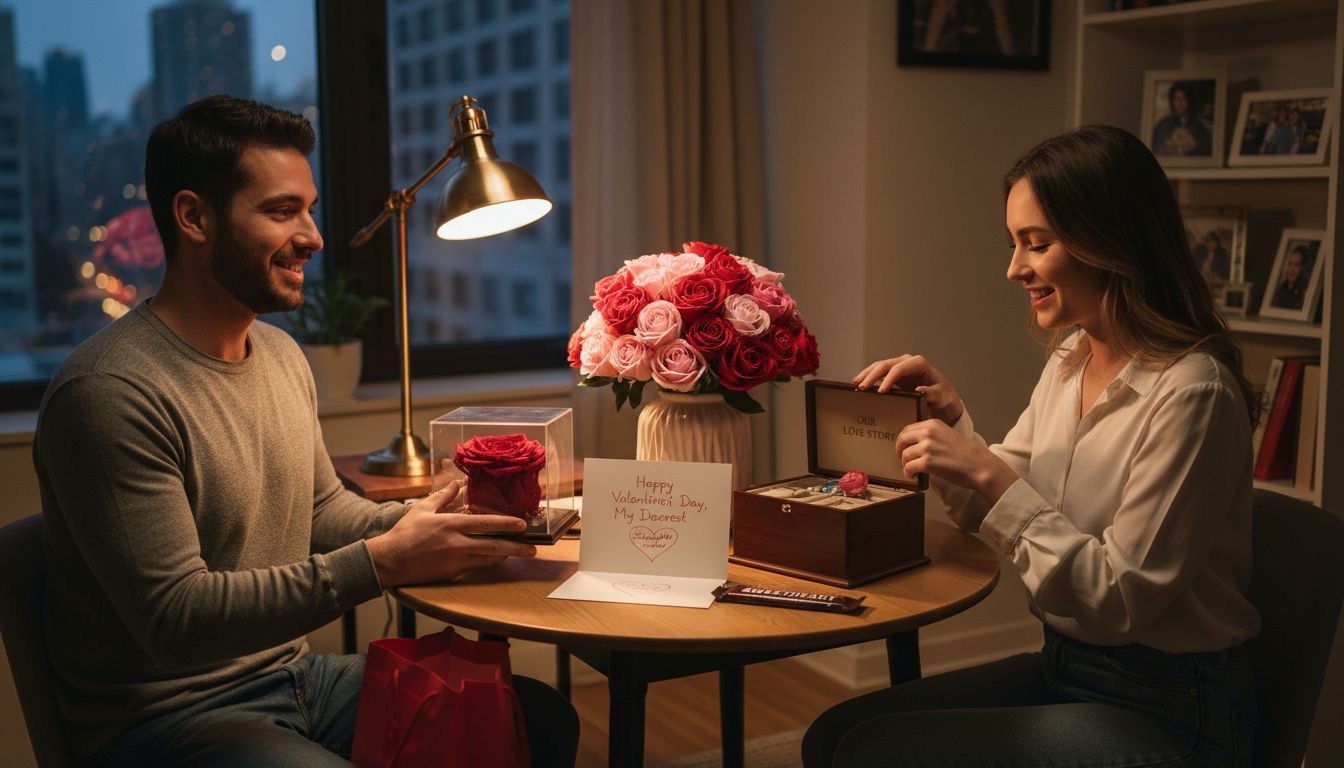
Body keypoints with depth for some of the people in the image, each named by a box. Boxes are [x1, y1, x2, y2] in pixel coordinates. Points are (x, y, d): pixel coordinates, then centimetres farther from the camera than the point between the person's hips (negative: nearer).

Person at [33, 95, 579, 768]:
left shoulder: (282, 354, 9)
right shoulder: (107, 393, -21)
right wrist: (380, 562, -28)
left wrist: (427, 523, -4)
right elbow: (175, 619, -24)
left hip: (295, 675, 9)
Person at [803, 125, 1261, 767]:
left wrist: (990, 479, -24)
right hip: (1063, 666, 8)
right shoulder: (1070, 358, 4)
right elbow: (1002, 497, 13)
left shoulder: (1190, 394, -22)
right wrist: (950, 418, -4)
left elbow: (1123, 598, -22)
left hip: (1166, 709, -7)